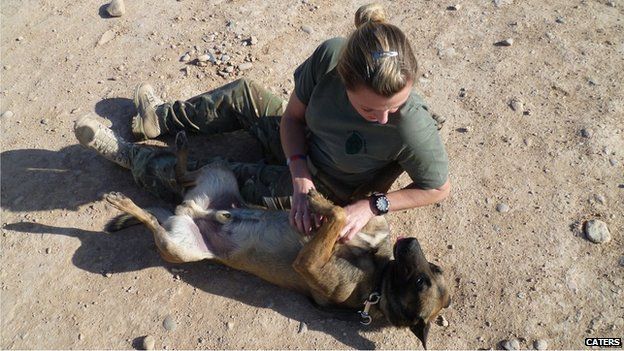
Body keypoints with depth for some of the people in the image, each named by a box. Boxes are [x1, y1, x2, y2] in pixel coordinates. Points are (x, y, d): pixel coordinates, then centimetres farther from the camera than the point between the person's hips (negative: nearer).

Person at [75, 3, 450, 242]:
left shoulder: (413, 129, -38)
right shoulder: (330, 55, -28)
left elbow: (440, 188, -19)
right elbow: (293, 116, -13)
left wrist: (373, 205, -27)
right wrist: (301, 176, -27)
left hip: (329, 191, -3)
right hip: (300, 153, 4)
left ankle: (124, 153, 31)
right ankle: (160, 118, 44)